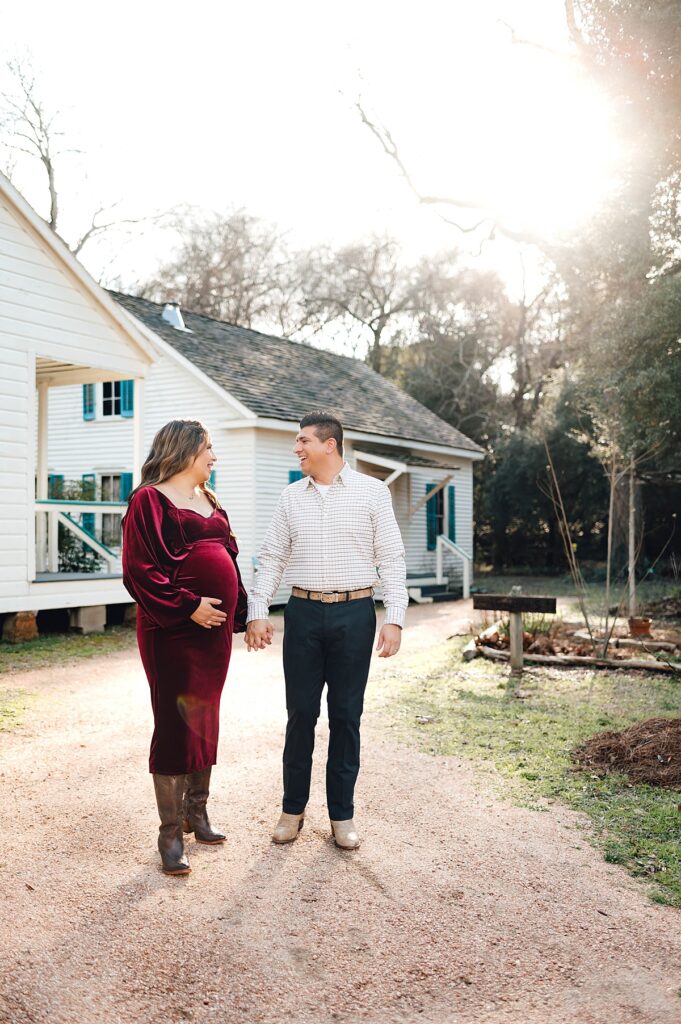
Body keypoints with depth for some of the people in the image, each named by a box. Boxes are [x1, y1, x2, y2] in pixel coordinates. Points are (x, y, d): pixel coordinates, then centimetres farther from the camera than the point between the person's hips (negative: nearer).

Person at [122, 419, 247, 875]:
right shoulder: (150, 500, -7)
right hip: (173, 629, -7)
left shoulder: (210, 501, 15)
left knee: (206, 719, 14)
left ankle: (197, 812, 30)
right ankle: (170, 833, 10)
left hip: (215, 627, 7)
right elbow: (139, 569, -14)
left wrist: (241, 613, 10)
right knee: (176, 723, -2)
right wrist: (187, 605, -19)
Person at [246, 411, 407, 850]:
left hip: (354, 614, -2)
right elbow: (272, 558, 9)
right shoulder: (292, 497, 9)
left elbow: (391, 558, -1)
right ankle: (293, 808, 22)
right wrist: (257, 612, -1)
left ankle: (343, 814, 20)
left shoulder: (371, 491, 1)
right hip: (303, 613, 2)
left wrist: (395, 618, -9)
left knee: (346, 716, 6)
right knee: (301, 713, 6)